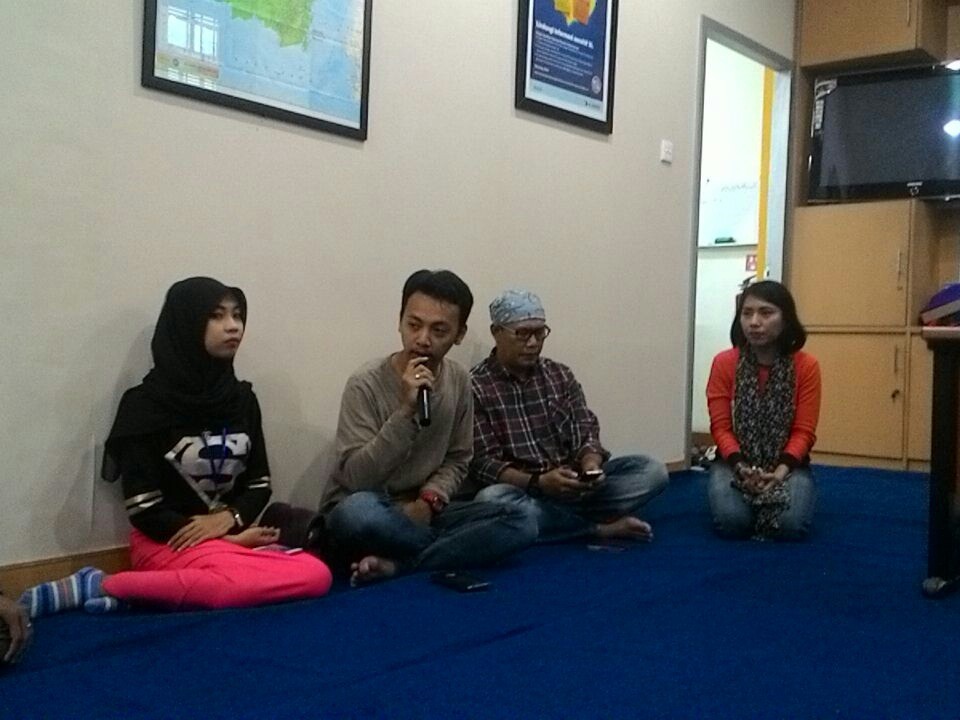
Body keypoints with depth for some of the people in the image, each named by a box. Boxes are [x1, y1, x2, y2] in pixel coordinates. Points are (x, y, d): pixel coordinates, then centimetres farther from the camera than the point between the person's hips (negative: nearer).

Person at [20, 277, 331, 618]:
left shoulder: (241, 397, 10)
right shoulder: (145, 404, -7)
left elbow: (260, 483, 10)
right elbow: (143, 509, -11)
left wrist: (229, 519, -12)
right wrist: (232, 540, -15)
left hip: (230, 534, 6)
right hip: (168, 542, -6)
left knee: (315, 574, -25)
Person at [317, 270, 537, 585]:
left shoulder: (459, 381, 0)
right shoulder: (366, 384, -16)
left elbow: (457, 460, 7)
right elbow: (357, 478, -22)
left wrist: (428, 501, -13)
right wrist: (406, 411, -30)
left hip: (420, 512, 5)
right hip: (366, 512, -5)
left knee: (521, 524, -15)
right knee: (359, 511, -41)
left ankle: (394, 565, -22)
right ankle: (460, 550, -14)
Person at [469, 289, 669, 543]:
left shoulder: (560, 375, 9)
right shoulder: (475, 386, -6)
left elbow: (585, 433, 4)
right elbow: (481, 463, -12)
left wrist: (590, 465, -20)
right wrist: (538, 482, -27)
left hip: (571, 486, 4)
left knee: (652, 470, -12)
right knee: (491, 500, -38)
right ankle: (601, 527, -22)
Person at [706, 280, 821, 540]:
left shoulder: (806, 366, -7)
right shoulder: (724, 363, -7)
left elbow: (804, 431, -8)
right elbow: (721, 426, -7)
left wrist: (782, 469, -24)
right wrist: (740, 466, -24)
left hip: (786, 464, 0)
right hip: (736, 463, 0)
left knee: (791, 525, -26)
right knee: (731, 522, -26)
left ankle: (772, 496, 11)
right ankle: (755, 499, 11)